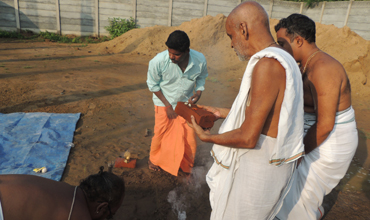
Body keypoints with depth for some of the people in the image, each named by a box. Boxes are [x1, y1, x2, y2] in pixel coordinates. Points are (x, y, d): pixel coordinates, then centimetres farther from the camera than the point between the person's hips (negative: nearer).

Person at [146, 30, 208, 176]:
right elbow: (152, 85, -12)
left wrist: (198, 92, -16)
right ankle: (153, 159, 40)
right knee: (161, 133, 10)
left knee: (189, 134, 7)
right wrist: (167, 105, -12)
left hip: (186, 102, 2)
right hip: (164, 102, -2)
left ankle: (187, 164, 34)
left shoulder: (200, 60, -21)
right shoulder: (159, 61, -28)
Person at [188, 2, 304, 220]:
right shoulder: (284, 60, 4)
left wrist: (207, 136, -11)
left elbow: (248, 138, -26)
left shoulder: (267, 65, -27)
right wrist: (224, 112, 15)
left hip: (259, 167, -9)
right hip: (275, 161, 9)